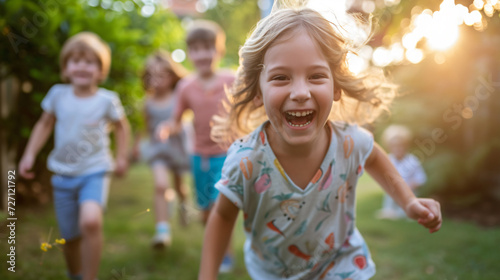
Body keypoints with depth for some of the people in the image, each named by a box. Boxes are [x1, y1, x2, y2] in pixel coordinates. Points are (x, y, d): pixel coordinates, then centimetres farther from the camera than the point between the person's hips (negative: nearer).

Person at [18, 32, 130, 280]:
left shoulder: (107, 100, -7)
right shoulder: (58, 94, -2)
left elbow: (121, 126, 10)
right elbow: (44, 124, 11)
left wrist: (121, 157, 4)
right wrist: (29, 154, 4)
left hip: (94, 172, -3)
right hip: (63, 176, 3)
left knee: (90, 221, -30)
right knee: (70, 238, 11)